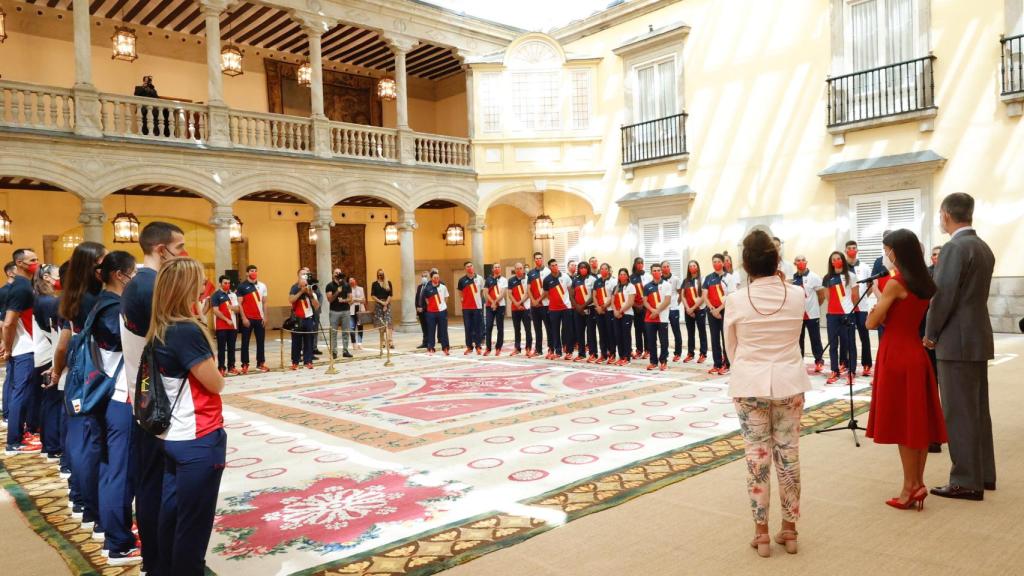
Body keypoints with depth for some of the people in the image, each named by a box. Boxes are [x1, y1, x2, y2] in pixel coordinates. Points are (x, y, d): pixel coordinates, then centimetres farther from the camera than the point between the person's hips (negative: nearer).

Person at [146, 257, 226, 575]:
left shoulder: (159, 331, 4)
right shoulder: (187, 331, -21)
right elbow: (215, 384, -16)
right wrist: (214, 370, 2)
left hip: (173, 436, 8)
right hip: (198, 440, -8)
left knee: (172, 511, 20)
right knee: (194, 522, 6)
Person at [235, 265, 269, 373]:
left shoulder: (262, 286, 10)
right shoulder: (242, 286, -3)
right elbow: (239, 303, -6)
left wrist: (265, 316, 5)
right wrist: (243, 318, -12)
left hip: (260, 318, 4)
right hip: (247, 318, -4)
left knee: (261, 341, 7)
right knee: (245, 342, 1)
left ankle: (261, 363, 15)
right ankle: (245, 365, 7)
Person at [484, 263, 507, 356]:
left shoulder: (504, 280, 2)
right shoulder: (488, 280, 8)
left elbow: (503, 293, -7)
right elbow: (486, 293, 1)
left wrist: (495, 302, -14)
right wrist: (492, 302, -11)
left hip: (500, 306, -1)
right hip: (490, 306, 2)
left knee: (500, 328, 2)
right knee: (488, 327, -3)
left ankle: (498, 348, 9)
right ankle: (488, 348, 1)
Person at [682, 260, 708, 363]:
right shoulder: (686, 281, 9)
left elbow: (703, 296, -12)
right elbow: (683, 296, 6)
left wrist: (693, 308, -14)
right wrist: (688, 308, -7)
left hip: (700, 309, -4)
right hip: (688, 310, 5)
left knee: (702, 332, 2)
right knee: (690, 332, 9)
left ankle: (703, 354, 6)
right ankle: (690, 354, 15)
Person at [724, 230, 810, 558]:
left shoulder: (735, 300, -11)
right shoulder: (797, 295, -6)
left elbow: (731, 349, 2)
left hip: (749, 386, -2)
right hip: (789, 383, 2)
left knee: (757, 457, 6)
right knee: (788, 456, 11)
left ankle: (761, 533, 15)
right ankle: (789, 530, 22)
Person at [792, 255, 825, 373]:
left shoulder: (814, 277, -7)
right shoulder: (792, 278, 3)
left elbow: (822, 295, -1)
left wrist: (814, 305, 6)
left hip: (812, 314, -3)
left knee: (815, 339, 3)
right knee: (798, 339, 10)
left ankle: (819, 362, 12)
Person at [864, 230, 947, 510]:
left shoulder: (895, 283, -15)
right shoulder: (925, 283, 9)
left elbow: (871, 323, -12)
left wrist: (878, 297, 2)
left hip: (896, 356, -8)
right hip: (917, 353, 8)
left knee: (901, 422, -1)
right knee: (918, 420, 10)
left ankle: (911, 487, 3)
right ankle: (917, 483, 17)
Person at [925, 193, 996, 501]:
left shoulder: (955, 247, -16)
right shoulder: (984, 248, 12)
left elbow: (943, 296, -19)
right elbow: (972, 293, 15)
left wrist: (930, 334, -7)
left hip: (957, 341, -9)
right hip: (978, 337, 9)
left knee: (960, 414, -3)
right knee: (977, 410, 15)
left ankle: (967, 482, 3)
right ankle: (983, 474, 24)